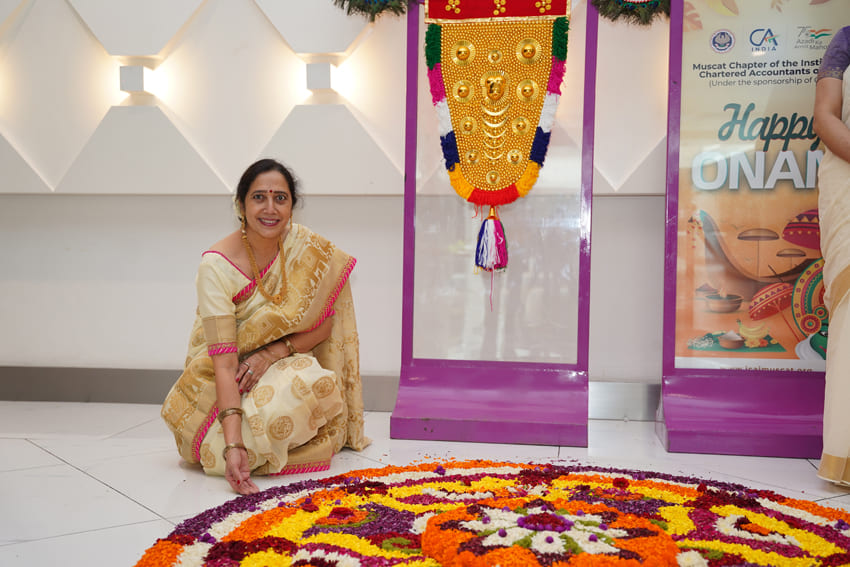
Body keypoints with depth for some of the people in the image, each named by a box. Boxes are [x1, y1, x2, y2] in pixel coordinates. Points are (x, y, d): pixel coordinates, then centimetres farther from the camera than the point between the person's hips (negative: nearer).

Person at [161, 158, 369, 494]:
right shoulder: (217, 266, -22)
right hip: (227, 380, -3)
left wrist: (273, 353, -21)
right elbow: (224, 362, -28)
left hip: (286, 365, 3)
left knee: (316, 384, -30)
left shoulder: (306, 246, -10)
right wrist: (233, 445, -38)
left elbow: (325, 324, -3)